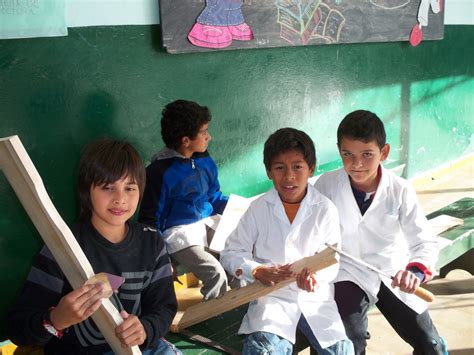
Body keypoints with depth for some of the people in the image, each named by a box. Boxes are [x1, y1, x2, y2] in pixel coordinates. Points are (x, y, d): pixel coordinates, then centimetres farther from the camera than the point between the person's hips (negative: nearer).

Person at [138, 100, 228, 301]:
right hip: (179, 232, -7)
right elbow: (150, 219, -8)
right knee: (215, 274, -22)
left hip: (206, 224, 7)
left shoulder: (204, 160, 3)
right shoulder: (160, 172, -15)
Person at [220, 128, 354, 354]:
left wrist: (317, 275, -25)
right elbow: (231, 253, 1)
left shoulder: (325, 209, -2)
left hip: (315, 296, 2)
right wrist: (259, 272, -16)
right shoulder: (259, 209, -2)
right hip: (271, 295, -1)